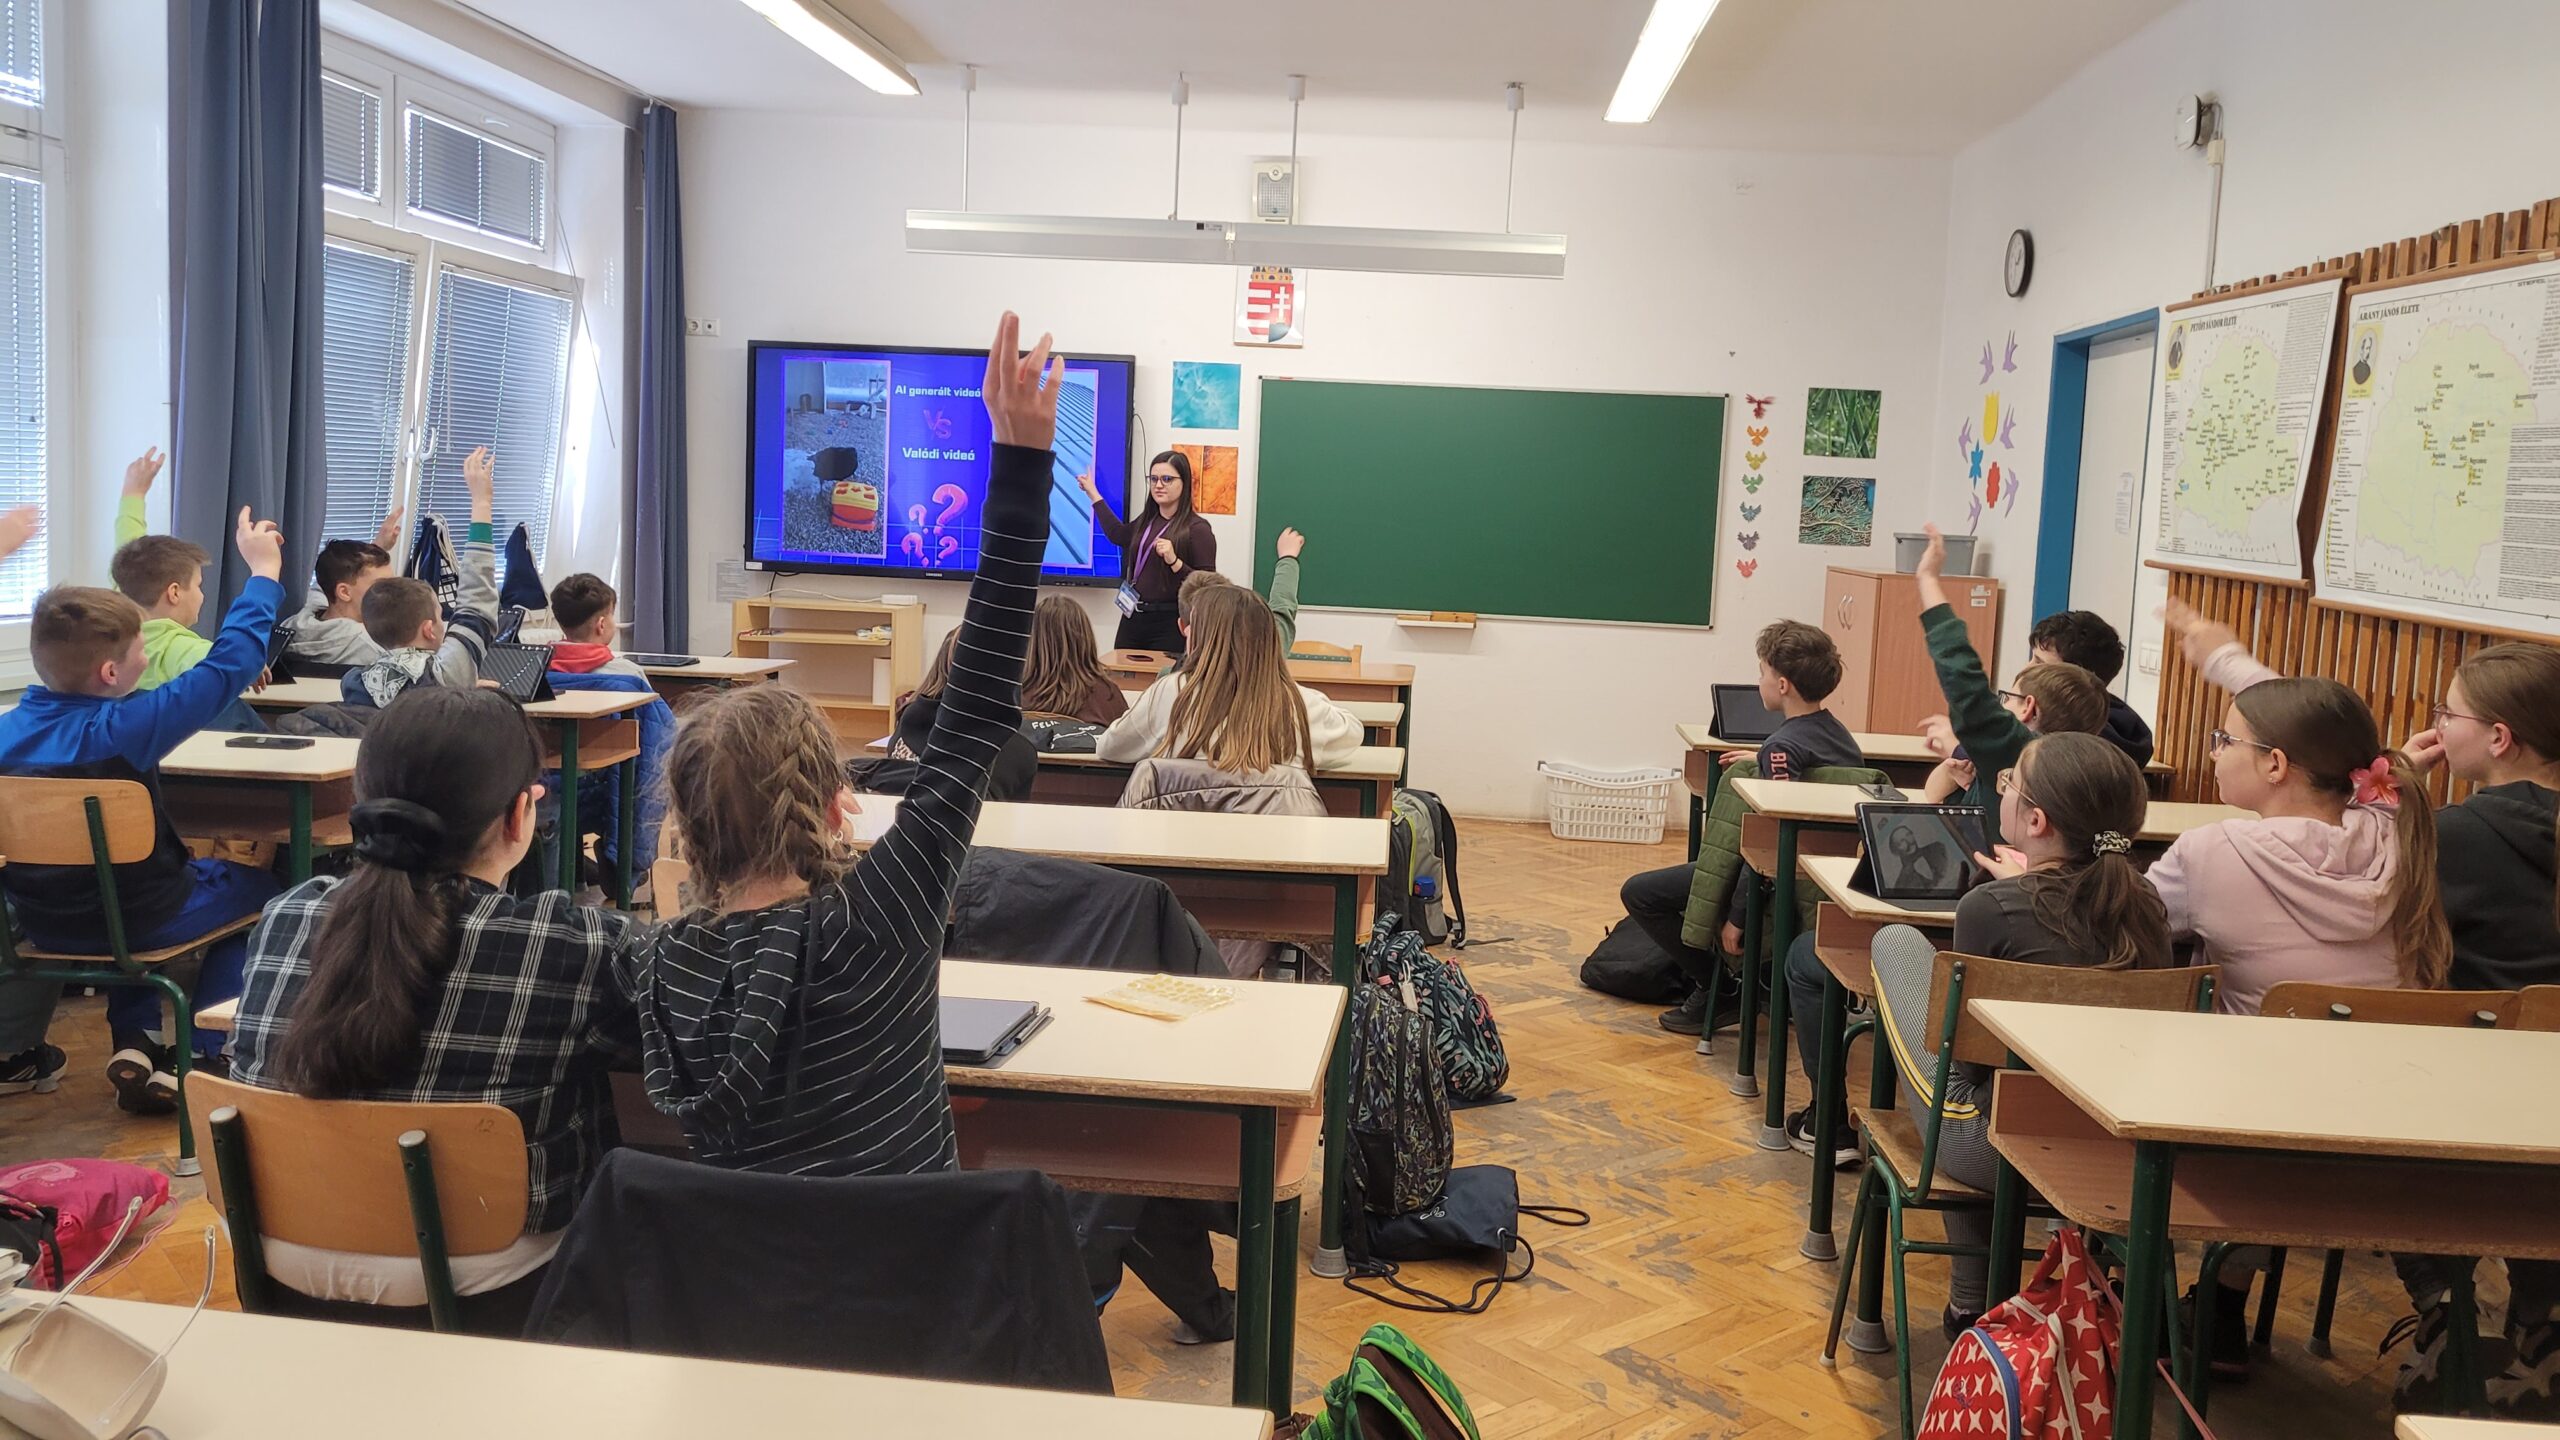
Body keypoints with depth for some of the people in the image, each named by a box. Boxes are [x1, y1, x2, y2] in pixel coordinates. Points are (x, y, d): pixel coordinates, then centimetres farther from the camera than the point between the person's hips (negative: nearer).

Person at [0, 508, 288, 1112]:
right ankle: (200, 1057, 14)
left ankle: (133, 1043, 30)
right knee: (256, 886, 20)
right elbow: (229, 665, -22)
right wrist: (263, 573, -13)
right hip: (141, 921, -6)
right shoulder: (122, 728, -27)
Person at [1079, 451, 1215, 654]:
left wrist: (1174, 561, -25)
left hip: (1169, 624, -7)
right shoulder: (1146, 522, 12)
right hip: (1132, 619, 7)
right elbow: (1118, 534, 35)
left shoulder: (1197, 529, -9)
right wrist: (1093, 495, 40)